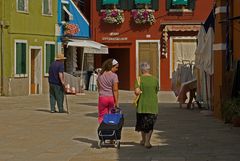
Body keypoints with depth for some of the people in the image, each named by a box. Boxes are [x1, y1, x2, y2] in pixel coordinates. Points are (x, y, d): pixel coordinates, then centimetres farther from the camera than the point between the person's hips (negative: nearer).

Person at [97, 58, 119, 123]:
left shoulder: (100, 75, 5)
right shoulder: (114, 76, -10)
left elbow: (99, 87, 10)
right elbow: (115, 90, -13)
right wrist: (116, 102, -11)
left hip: (102, 97, 3)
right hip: (111, 97, -3)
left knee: (102, 116, 6)